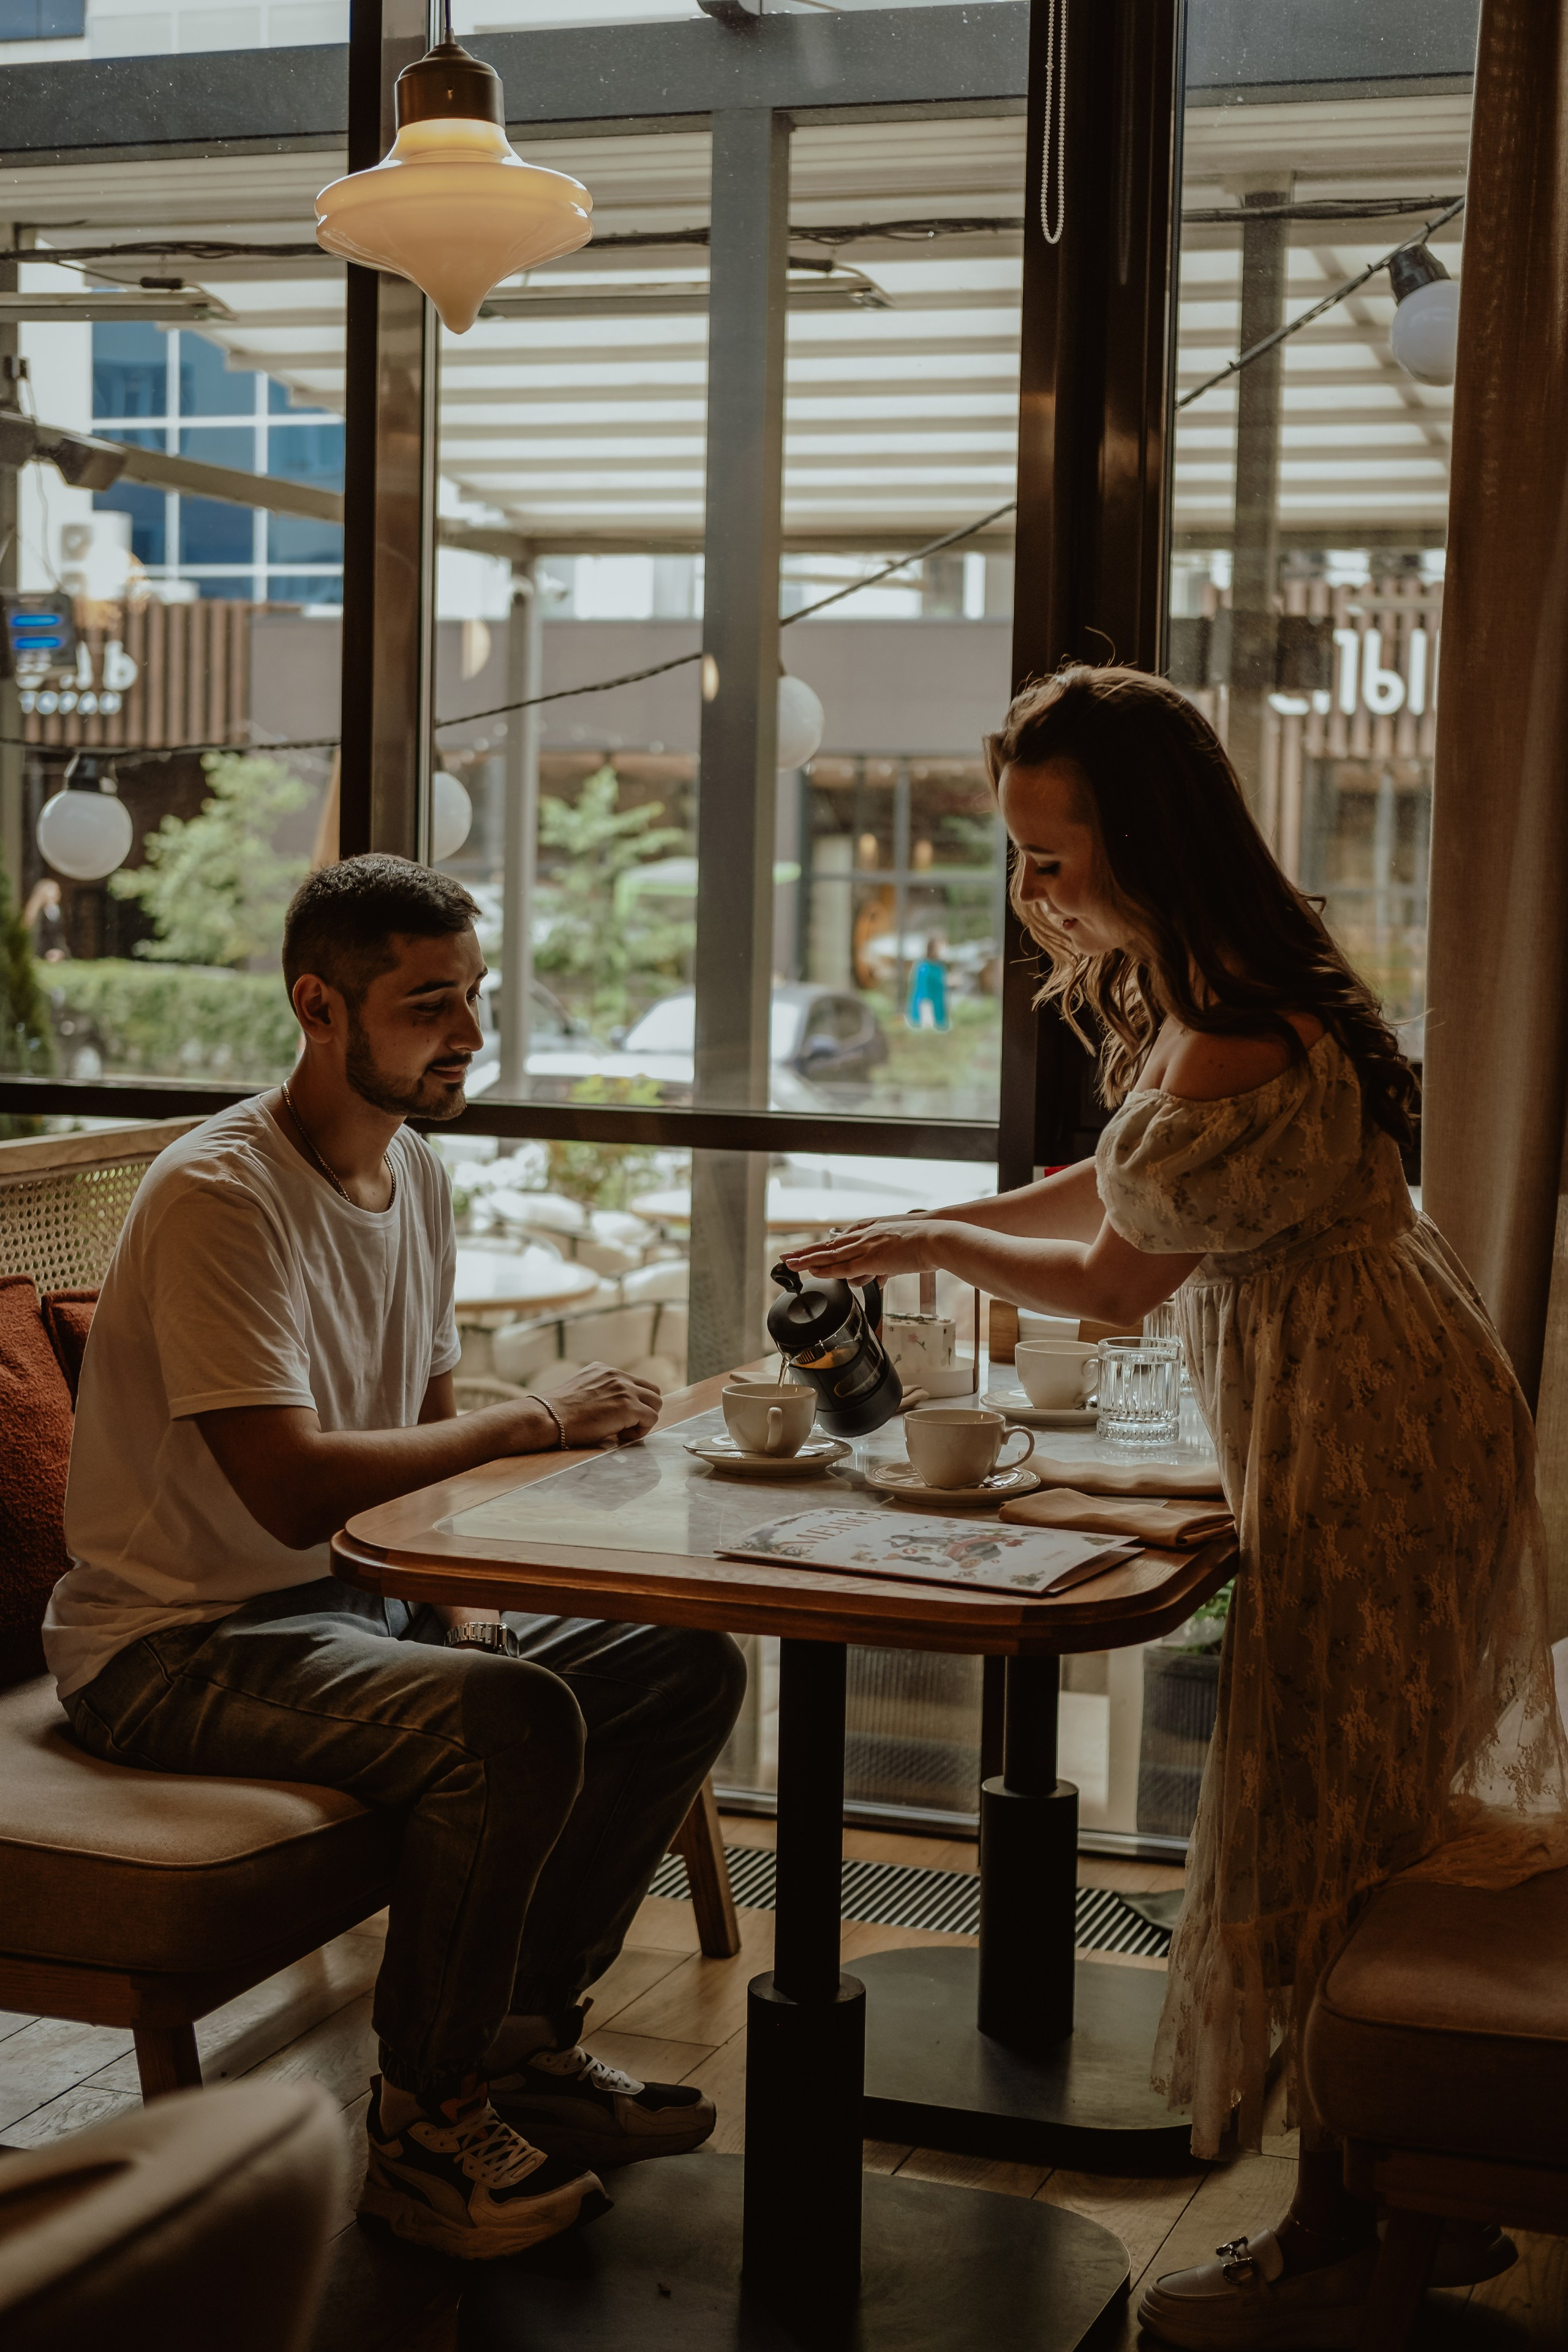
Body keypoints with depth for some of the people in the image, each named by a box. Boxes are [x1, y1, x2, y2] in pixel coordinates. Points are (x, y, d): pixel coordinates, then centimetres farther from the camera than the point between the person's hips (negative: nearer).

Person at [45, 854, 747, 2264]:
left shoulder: (416, 1174, 9)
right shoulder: (219, 1194, -21)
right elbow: (292, 1487, -29)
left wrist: (464, 1605, -2)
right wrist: (537, 1424, -21)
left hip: (358, 1601, 9)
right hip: (176, 1645, -9)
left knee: (690, 1667, -3)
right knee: (512, 1723, -32)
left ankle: (522, 2040, 10)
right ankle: (426, 2125, -11)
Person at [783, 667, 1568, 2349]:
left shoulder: (1233, 1062, -28)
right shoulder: (1191, 984, 3)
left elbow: (1111, 1281, -16)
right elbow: (1133, 1184, 16)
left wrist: (931, 1244, 0)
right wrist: (930, 1229, 14)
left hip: (1359, 1437, -10)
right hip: (1396, 1406, 10)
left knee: (1319, 1828, 1)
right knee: (1388, 1811, 18)